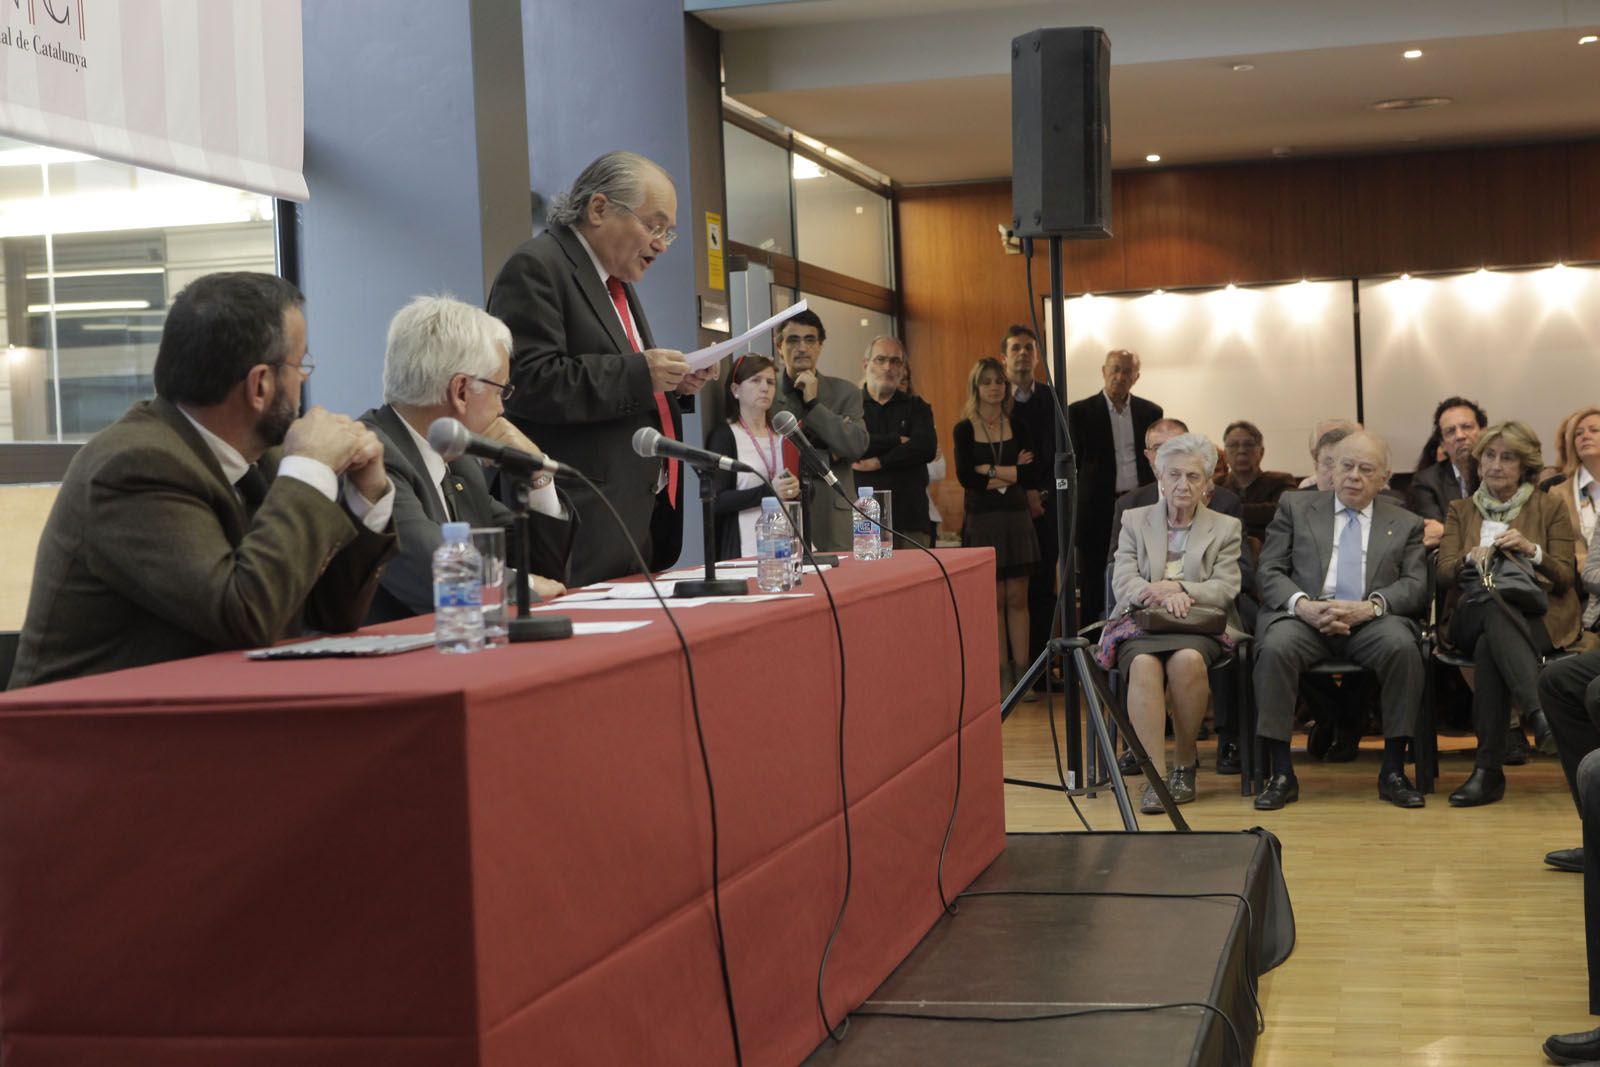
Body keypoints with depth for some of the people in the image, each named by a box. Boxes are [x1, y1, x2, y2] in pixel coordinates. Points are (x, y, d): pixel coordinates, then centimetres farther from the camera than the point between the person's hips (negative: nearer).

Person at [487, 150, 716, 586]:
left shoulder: (616, 281, 22)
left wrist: (675, 386, 9)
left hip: (641, 515, 9)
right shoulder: (535, 268, -7)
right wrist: (640, 373, -20)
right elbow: (529, 382, -20)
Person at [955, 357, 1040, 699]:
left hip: (1015, 518, 2)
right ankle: (1002, 675, 5)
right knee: (994, 600, 0)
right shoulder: (965, 429, 1)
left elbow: (1028, 474, -2)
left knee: (1018, 599, 1)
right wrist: (1012, 473, -8)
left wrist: (990, 471, -9)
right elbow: (966, 478, -9)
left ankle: (1022, 673, 4)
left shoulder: (1017, 426, 8)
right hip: (982, 520, -2)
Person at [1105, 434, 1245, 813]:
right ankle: (1156, 775, -37)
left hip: (1199, 629, 0)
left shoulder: (1226, 528, 15)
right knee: (1144, 664, -35)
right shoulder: (1133, 520, 16)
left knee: (1187, 659, -36)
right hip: (1142, 625, 1)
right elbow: (1122, 582, 3)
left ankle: (1186, 764, -16)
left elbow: (1225, 588, 1)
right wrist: (1162, 596, -18)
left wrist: (1176, 588, -17)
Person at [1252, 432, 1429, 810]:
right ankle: (1281, 775, -25)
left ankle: (1392, 772, -20)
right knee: (1276, 647, -34)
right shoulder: (1295, 506, 16)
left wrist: (1371, 606, -15)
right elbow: (1268, 571, 7)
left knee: (1402, 645, -33)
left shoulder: (1406, 524, 19)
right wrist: (1302, 604, -14)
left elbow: (1416, 586, 6)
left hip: (1371, 622, 1)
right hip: (1304, 616, -1)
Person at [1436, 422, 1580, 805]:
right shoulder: (1460, 510, 22)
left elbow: (1565, 578, 7)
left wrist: (1532, 550, -12)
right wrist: (1471, 559, -15)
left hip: (1538, 618, -1)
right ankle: (1540, 713, -55)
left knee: (1490, 647, -38)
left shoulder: (1550, 508, 16)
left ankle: (1488, 769, -45)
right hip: (1472, 615, 1)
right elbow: (1443, 573, 7)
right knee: (1496, 607, -40)